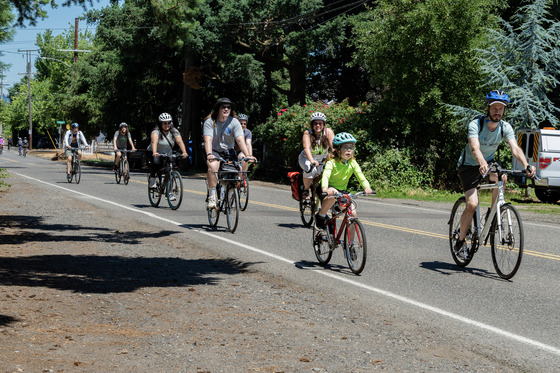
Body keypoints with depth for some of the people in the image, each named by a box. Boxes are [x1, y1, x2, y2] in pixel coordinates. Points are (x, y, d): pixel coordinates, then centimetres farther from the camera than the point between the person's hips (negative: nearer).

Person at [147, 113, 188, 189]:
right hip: (156, 154, -2)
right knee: (155, 161, -32)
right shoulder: (156, 131, -20)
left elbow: (180, 141, -23)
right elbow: (154, 141, -38)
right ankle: (152, 179, -9)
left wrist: (184, 152, -41)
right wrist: (154, 152, -57)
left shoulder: (174, 131, -9)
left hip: (167, 154, 2)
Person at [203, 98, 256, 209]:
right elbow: (208, 140, -25)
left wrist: (248, 155, -33)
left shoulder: (234, 122, -8)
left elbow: (240, 140, -18)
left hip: (228, 151, 3)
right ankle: (212, 197, -26)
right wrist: (209, 154, -44)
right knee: (213, 166, -34)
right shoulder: (209, 122, -12)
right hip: (213, 151, -2)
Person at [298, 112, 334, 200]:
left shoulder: (328, 132, -17)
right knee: (311, 169, -32)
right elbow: (307, 148, -37)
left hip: (322, 159, 3)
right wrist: (312, 161, -55)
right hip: (307, 158, -3)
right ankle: (305, 190, -10)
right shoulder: (307, 133, -22)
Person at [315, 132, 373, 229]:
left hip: (341, 191, 5)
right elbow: (325, 176, -36)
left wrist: (367, 187, -40)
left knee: (353, 214, -13)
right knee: (333, 195, -39)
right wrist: (325, 189, -58)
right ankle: (321, 216, -15)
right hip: (329, 190, -4)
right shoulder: (332, 162, -20)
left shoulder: (353, 163, -7)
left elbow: (361, 176, -17)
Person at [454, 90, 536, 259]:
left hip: (488, 163, 4)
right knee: (472, 204, -18)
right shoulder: (475, 125, -24)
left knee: (501, 177, -31)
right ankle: (460, 240, 2)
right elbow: (475, 148, -40)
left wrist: (526, 165, -45)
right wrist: (482, 162, -61)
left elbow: (515, 148, -26)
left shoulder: (506, 127, -12)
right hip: (469, 166, -4)